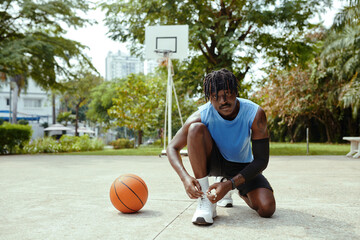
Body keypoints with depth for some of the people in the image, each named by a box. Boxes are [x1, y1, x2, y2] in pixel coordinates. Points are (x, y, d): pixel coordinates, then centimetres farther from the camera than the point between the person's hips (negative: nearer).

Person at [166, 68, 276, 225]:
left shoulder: (255, 113, -26)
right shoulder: (202, 115, -26)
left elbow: (261, 160, -23)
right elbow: (172, 148, -18)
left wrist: (230, 184, -35)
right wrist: (185, 177, -38)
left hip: (243, 166, 1)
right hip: (213, 160, -1)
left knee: (266, 209, -22)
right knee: (196, 129, -31)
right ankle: (205, 200, -26)